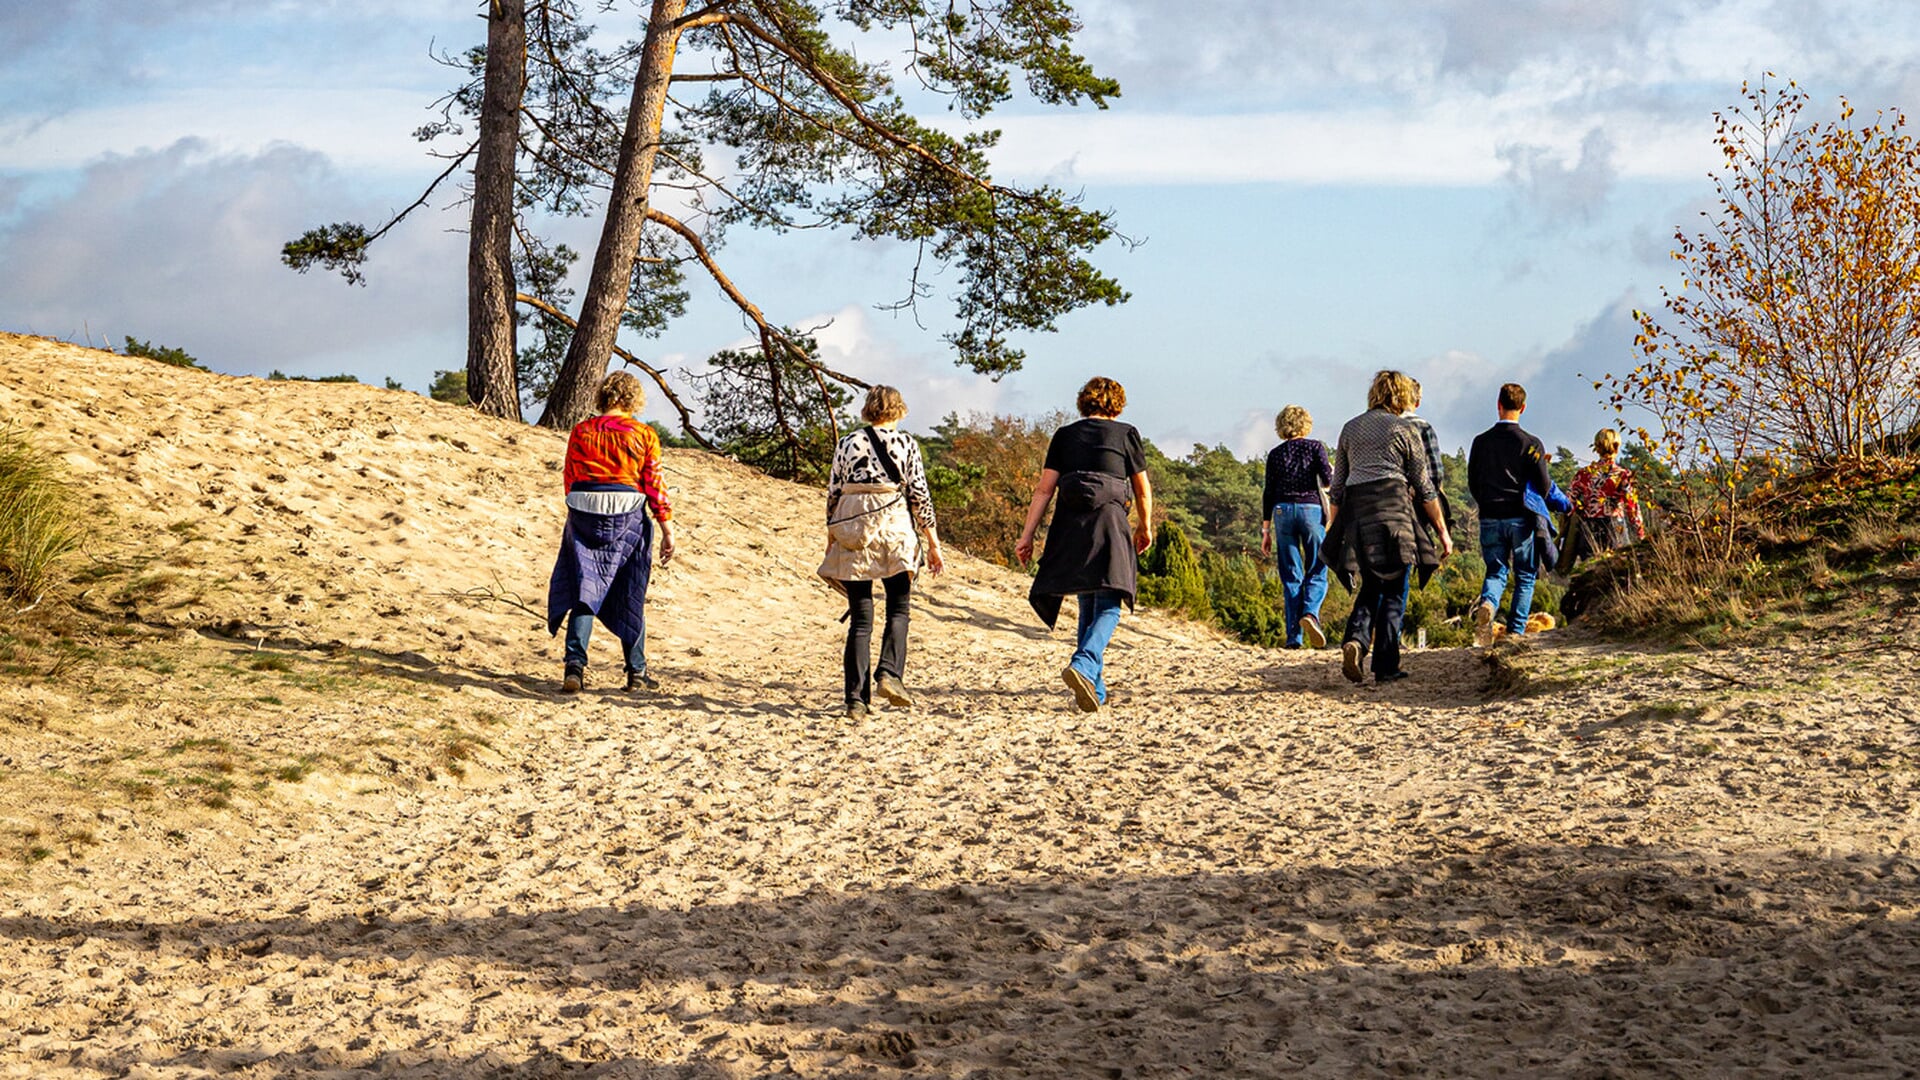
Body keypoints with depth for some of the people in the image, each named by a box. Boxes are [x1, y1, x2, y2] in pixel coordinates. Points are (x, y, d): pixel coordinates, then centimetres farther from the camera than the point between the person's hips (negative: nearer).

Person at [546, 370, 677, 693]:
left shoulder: (580, 432, 4)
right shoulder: (643, 435, -2)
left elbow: (569, 479, 8)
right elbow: (654, 486, -3)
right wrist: (668, 531, 3)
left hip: (583, 518, 1)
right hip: (627, 521, -1)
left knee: (584, 591, 4)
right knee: (629, 596, 11)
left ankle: (575, 665, -13)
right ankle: (636, 672, 20)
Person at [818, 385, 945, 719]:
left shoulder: (846, 443, 8)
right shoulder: (906, 443, 4)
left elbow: (833, 495, 8)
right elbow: (919, 495, 0)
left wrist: (831, 542, 17)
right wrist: (933, 544, 5)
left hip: (851, 535, 2)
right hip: (893, 528, -2)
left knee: (860, 617, 4)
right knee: (898, 609, 11)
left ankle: (856, 698, -1)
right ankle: (889, 673, -12)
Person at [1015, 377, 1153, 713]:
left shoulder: (1065, 436, 12)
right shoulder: (1126, 434, 8)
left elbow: (1044, 488, 5)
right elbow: (1142, 489, 14)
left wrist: (1027, 534, 4)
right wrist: (1145, 527, 29)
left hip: (1069, 525, 3)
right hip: (1109, 522, -3)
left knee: (1087, 606, 14)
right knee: (1108, 607, -5)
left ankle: (1095, 687, 12)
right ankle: (1083, 666, -31)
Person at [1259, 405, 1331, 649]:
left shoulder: (1275, 454, 10)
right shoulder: (1315, 447, 4)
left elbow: (1268, 493, 8)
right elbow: (1327, 480, -6)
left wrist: (1266, 530, 11)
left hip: (1283, 511, 2)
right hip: (1311, 509, -2)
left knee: (1291, 576, 4)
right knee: (1316, 572, 4)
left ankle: (1294, 635, -3)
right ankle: (1310, 613, -25)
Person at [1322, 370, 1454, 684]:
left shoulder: (1350, 429, 14)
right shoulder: (1404, 430, 2)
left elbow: (1337, 485, 15)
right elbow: (1425, 487, 2)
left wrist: (1334, 529, 21)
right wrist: (1442, 531, 6)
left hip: (1355, 512, 4)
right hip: (1393, 510, -4)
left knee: (1371, 586, 15)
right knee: (1394, 591, 3)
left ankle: (1356, 638, -11)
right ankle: (1386, 665, 0)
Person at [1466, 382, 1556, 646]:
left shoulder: (1481, 442, 2)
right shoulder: (1530, 444, -8)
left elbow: (1472, 483, 9)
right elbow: (1544, 486, -9)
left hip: (1490, 519, 2)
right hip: (1521, 519, -2)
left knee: (1496, 571, 11)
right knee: (1525, 577, 10)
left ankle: (1486, 604, -22)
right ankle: (1515, 632, 4)